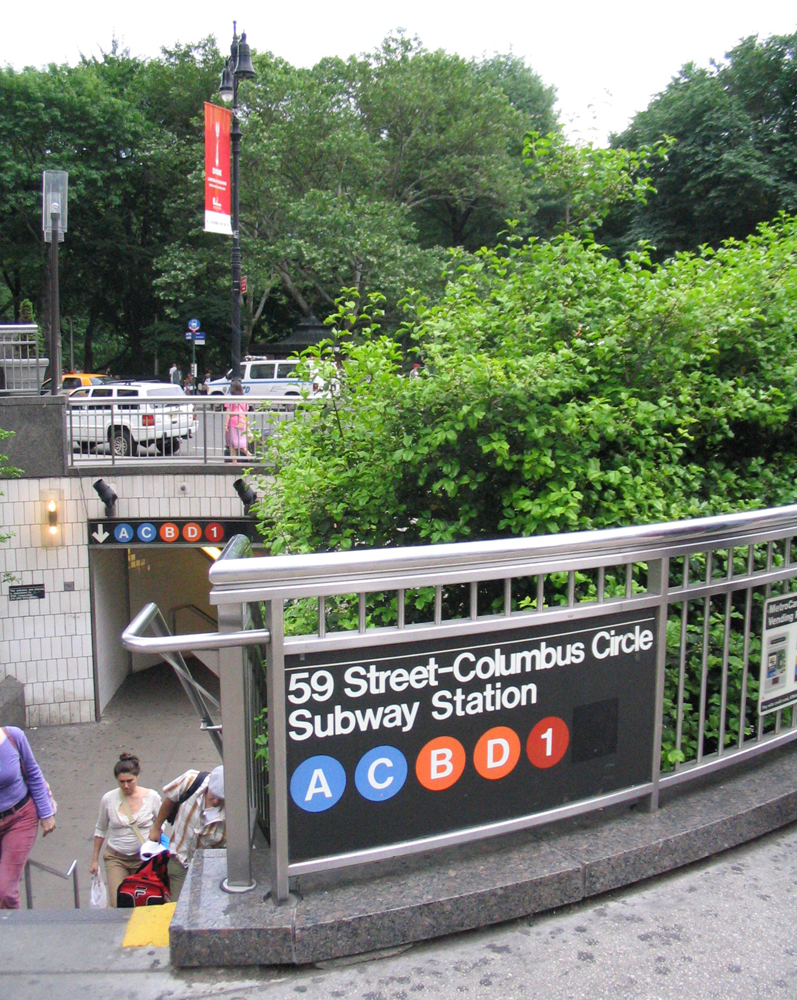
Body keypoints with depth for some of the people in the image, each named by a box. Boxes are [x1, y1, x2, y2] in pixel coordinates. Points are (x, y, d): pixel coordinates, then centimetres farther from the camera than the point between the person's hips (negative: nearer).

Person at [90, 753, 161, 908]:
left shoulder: (152, 797, -7)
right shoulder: (109, 799, -4)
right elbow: (100, 830, 9)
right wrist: (95, 859, 12)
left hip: (144, 858, 0)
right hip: (116, 858, 0)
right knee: (117, 904, -12)